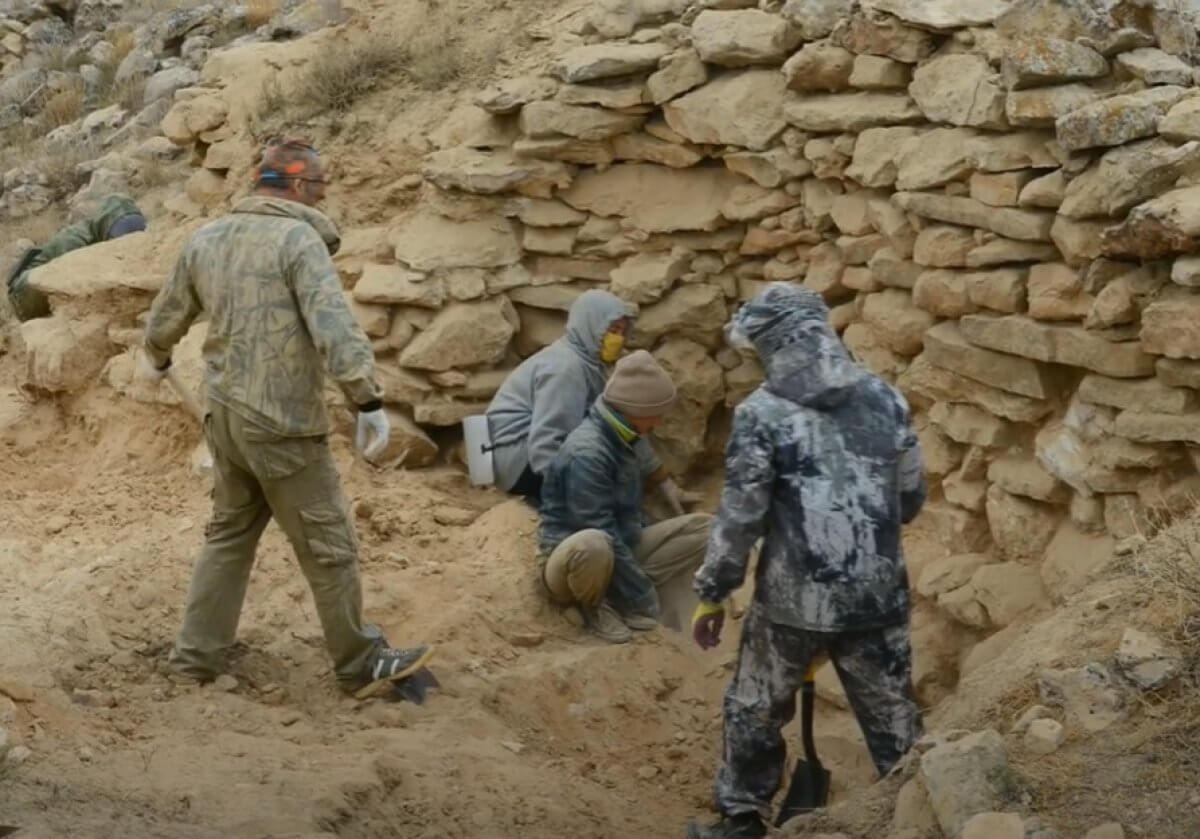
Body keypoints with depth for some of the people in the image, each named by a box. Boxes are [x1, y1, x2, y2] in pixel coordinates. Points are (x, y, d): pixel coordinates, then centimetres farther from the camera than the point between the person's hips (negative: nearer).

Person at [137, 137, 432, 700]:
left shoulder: (205, 238, 10)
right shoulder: (299, 238, -13)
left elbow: (167, 314, 23)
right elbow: (335, 329, -23)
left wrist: (155, 358, 43)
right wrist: (369, 403, -21)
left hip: (224, 413, 8)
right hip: (282, 421, -7)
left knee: (229, 533, 21)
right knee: (329, 546, 4)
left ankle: (195, 655, 25)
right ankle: (360, 664, 15)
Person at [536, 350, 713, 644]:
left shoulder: (619, 439, 3)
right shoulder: (587, 453, -25)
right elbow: (602, 533, -26)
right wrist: (646, 602, -21)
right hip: (567, 560, -8)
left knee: (703, 528, 0)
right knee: (594, 545, -43)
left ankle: (621, 596, -4)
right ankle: (595, 607, -10)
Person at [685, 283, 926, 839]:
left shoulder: (762, 413, -11)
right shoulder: (886, 400, 2)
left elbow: (739, 517, -11)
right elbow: (911, 499, 9)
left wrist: (712, 594, 0)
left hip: (793, 599, -3)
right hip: (879, 595, 3)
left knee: (755, 712, 16)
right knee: (892, 715, 16)